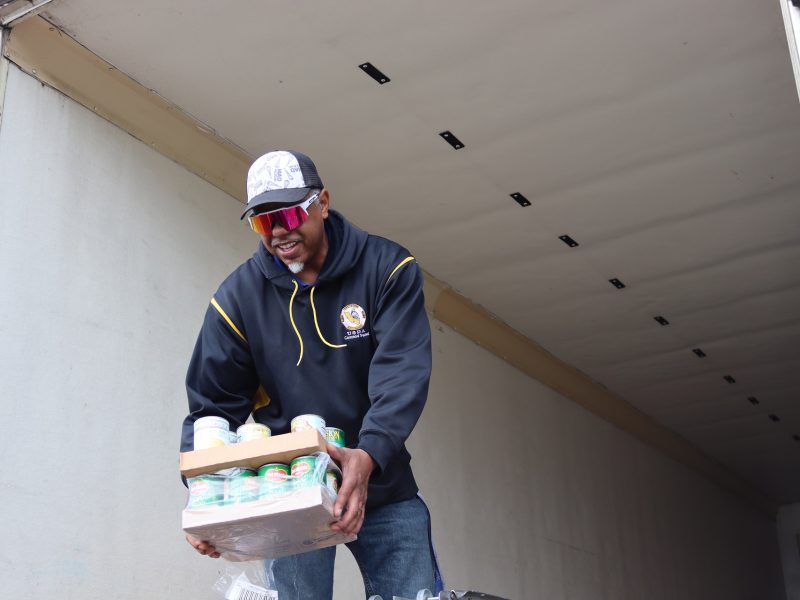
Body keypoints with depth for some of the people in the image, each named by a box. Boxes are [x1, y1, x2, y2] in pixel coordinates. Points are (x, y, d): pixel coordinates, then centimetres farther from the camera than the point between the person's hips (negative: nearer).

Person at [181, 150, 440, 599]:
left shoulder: (388, 268, -8)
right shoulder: (238, 297, -4)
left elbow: (402, 373, -20)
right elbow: (212, 406, -3)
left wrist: (370, 454, -38)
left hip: (382, 485, 0)